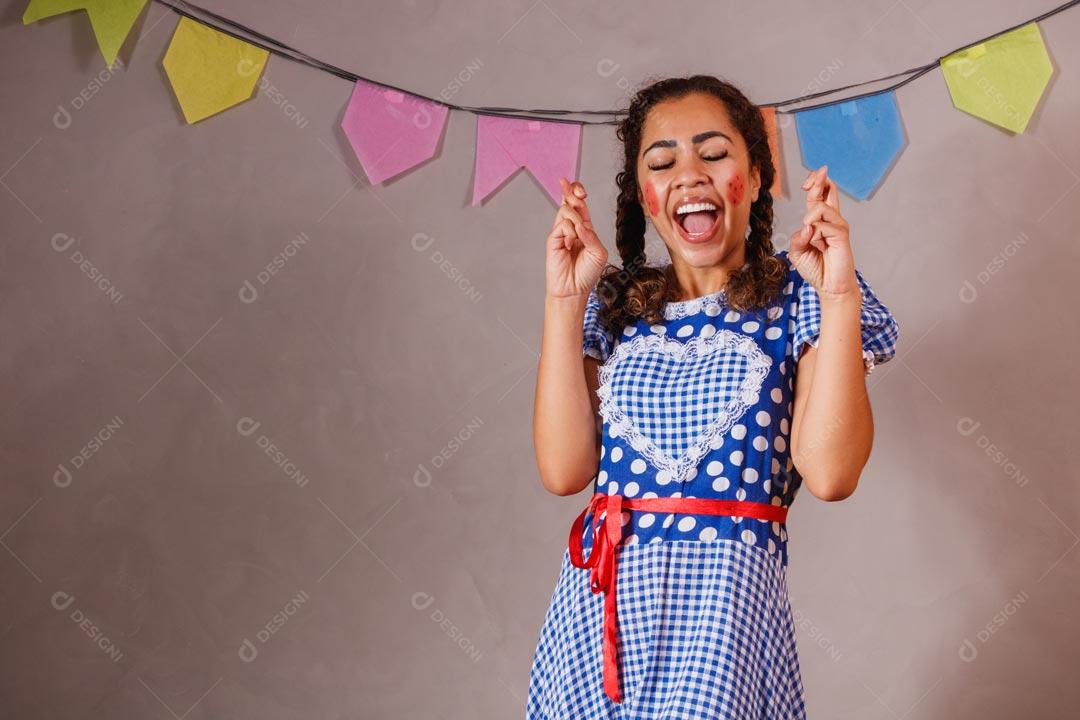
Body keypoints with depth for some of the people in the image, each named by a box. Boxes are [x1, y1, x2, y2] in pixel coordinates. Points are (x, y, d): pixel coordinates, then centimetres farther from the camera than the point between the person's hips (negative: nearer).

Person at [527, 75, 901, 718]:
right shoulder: (614, 307, 9)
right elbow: (565, 468, -3)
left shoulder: (796, 297, 1)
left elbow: (829, 472, -13)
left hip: (728, 598, -3)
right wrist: (566, 298, -3)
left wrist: (839, 295, -15)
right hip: (597, 599, 3)